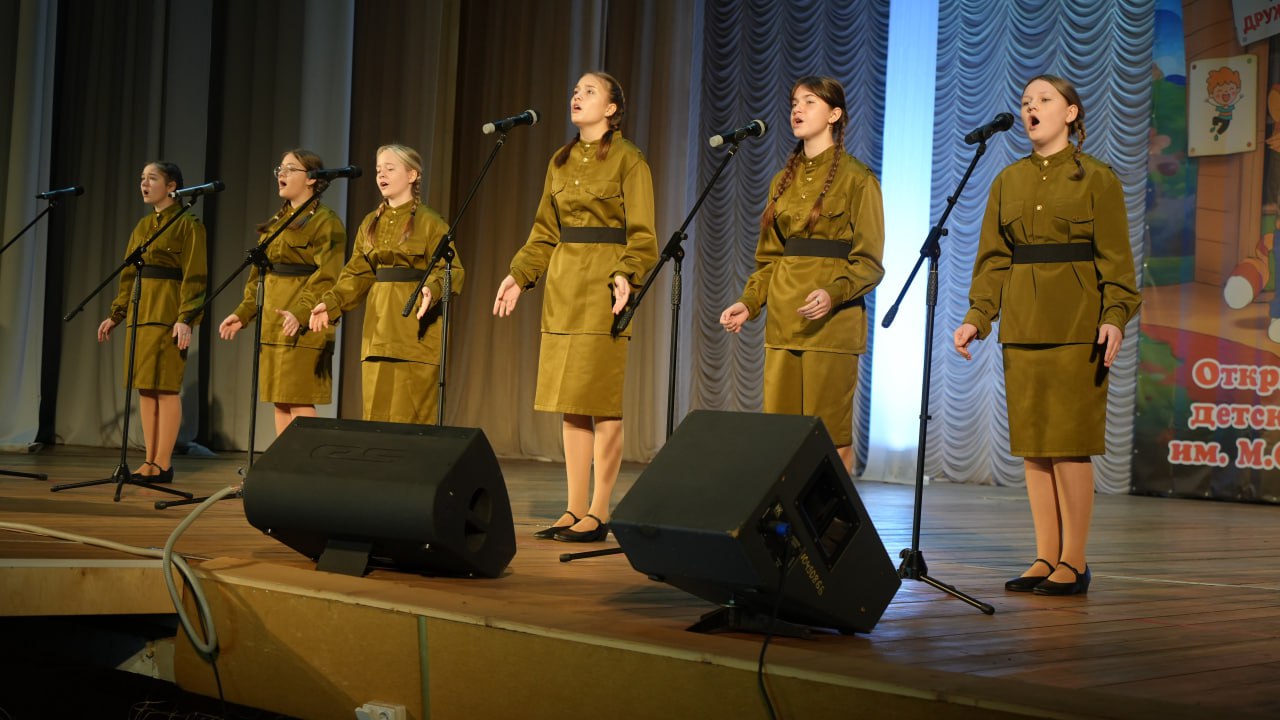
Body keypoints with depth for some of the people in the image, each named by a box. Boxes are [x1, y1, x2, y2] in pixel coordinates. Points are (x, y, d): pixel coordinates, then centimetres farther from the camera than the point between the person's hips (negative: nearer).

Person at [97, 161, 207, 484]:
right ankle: (150, 461, 11)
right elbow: (128, 273, 20)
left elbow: (194, 275, -11)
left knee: (165, 387, -7)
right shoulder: (143, 225, 17)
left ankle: (163, 465, -3)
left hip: (167, 311, -8)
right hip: (140, 309, 8)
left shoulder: (187, 224, -5)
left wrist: (186, 318, -19)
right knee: (144, 388, 6)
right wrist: (116, 314, 16)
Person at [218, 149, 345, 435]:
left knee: (299, 401, -10)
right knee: (279, 402, 9)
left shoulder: (326, 222, -7)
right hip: (272, 324, 8)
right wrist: (242, 313, 14)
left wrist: (301, 311, -28)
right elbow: (259, 274, 22)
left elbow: (327, 276, -16)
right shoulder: (276, 223, 19)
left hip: (302, 325, -8)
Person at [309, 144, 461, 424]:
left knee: (411, 415, -6)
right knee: (377, 413, 5)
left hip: (414, 330, -6)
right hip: (378, 328, 6)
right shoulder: (370, 223, 15)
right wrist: (331, 302, -2)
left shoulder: (429, 222, -3)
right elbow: (358, 274, 13)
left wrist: (431, 290, -29)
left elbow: (451, 270, -9)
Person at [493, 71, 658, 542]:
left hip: (602, 288, -7)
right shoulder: (561, 162, 15)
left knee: (602, 404, -4)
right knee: (569, 403, 7)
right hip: (562, 283, 7)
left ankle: (599, 515, 1)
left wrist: (626, 275, -23)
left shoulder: (627, 159, -4)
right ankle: (575, 510, 13)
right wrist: (519, 275, 10)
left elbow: (641, 234, -9)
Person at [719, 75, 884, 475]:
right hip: (782, 322, 6)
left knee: (830, 434, -5)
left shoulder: (857, 179, -2)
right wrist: (748, 303, 4)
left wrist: (833, 294, -22)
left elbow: (869, 262, -5)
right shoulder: (784, 180, 16)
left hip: (831, 322, -6)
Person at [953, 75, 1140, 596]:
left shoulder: (1097, 179, 1)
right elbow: (993, 258, 13)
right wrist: (977, 316, 3)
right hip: (1021, 324, 5)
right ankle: (1046, 558, 13)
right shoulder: (1008, 182, 13)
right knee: (1031, 445, 5)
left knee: (1069, 444, -6)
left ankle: (1074, 562, 3)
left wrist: (1115, 317, -17)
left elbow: (1115, 258, -4)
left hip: (1075, 325, -5)